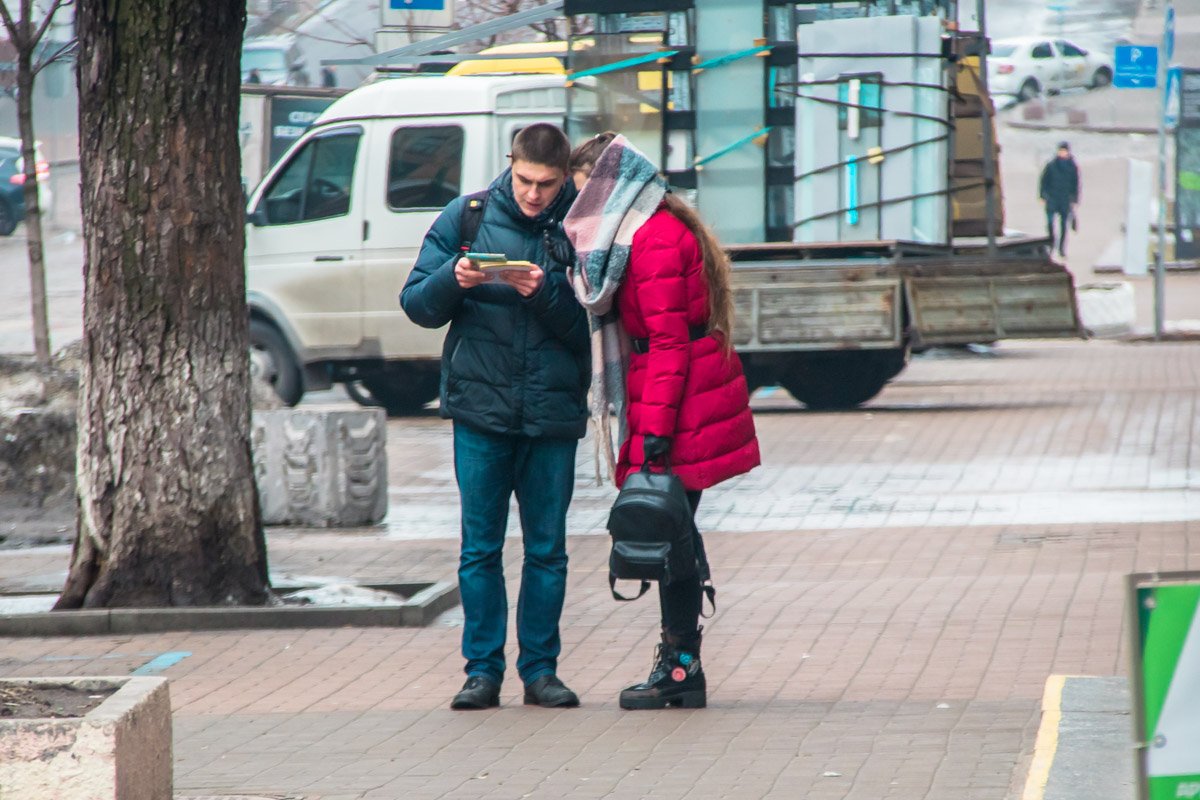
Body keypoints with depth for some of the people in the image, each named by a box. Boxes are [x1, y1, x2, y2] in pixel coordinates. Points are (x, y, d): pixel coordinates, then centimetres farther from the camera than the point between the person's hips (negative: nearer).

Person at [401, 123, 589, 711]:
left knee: (547, 549, 6)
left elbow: (589, 325, -5)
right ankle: (482, 669, 8)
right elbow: (418, 305, 4)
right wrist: (452, 279, -16)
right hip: (480, 407, 0)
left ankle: (540, 668, 13)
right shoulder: (466, 217, 3)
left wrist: (546, 294, -21)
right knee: (480, 547, 2)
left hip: (553, 413, 0)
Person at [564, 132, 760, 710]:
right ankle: (681, 663, 13)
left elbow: (668, 339, -19)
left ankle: (681, 667, -4)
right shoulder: (659, 229, 18)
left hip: (680, 402, -10)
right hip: (696, 398, 10)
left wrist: (655, 425, -21)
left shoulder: (653, 240, -14)